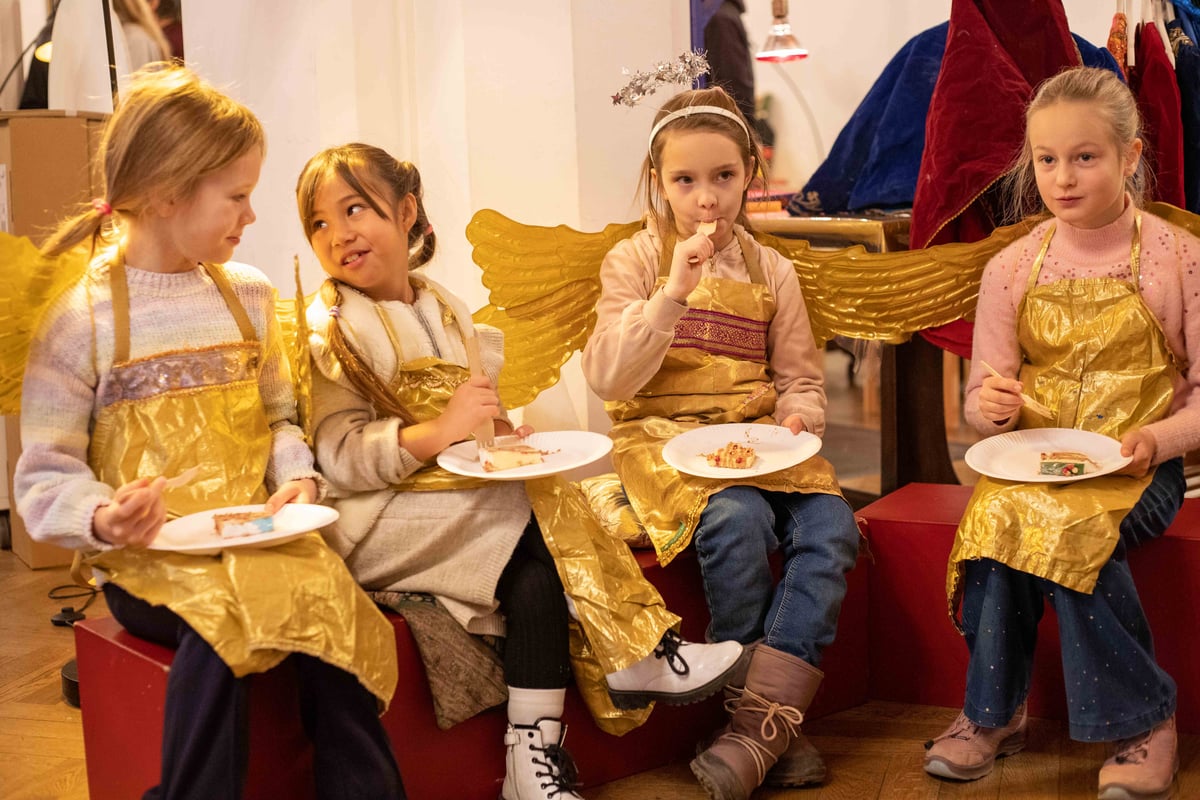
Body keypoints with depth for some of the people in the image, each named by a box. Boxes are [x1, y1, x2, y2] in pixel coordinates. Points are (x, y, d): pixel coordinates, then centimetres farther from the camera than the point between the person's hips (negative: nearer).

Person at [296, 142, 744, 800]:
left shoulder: (441, 309, 16)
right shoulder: (327, 331, -3)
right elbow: (340, 460, -13)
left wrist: (495, 431, 2)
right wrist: (438, 431, -25)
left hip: (462, 495, 6)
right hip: (380, 519, -6)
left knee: (536, 578, -24)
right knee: (542, 521, -25)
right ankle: (637, 656, -12)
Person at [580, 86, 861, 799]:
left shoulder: (772, 271, 15)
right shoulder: (635, 260, 5)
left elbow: (801, 377, 17)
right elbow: (608, 379, -7)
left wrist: (798, 415, -7)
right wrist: (673, 293, -16)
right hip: (666, 439, -4)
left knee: (831, 526, -26)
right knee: (738, 522, -35)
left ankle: (760, 724, -27)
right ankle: (776, 724, -20)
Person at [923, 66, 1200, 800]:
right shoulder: (1012, 270, 7)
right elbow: (986, 398, 10)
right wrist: (991, 407, -14)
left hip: (1135, 465, -2)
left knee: (1068, 526, -33)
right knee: (1001, 515, -31)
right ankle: (994, 712, -12)